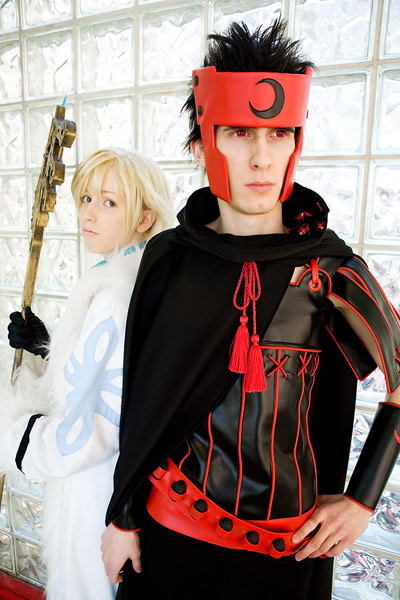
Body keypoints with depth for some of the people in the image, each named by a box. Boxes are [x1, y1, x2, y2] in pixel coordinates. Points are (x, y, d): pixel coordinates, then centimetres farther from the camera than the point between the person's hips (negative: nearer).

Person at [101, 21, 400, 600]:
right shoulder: (168, 257, -9)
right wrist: (121, 517, 3)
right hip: (169, 530, 2)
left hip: (282, 550, -1)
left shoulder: (330, 273, -15)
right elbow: (140, 399, -3)